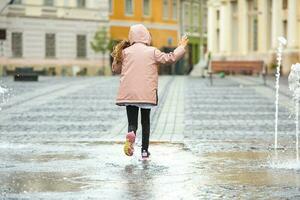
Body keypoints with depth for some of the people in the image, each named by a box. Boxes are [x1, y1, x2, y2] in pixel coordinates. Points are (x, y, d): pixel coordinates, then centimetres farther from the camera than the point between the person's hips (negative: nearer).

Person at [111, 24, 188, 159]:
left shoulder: (125, 52, 4)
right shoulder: (152, 52, -1)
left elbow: (115, 69, 13)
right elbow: (170, 58, -1)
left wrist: (116, 56, 26)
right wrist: (181, 47, 12)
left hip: (128, 94, 0)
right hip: (147, 94, 0)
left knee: (132, 122, 4)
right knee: (145, 121, 16)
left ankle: (131, 134, -30)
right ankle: (144, 150, 13)